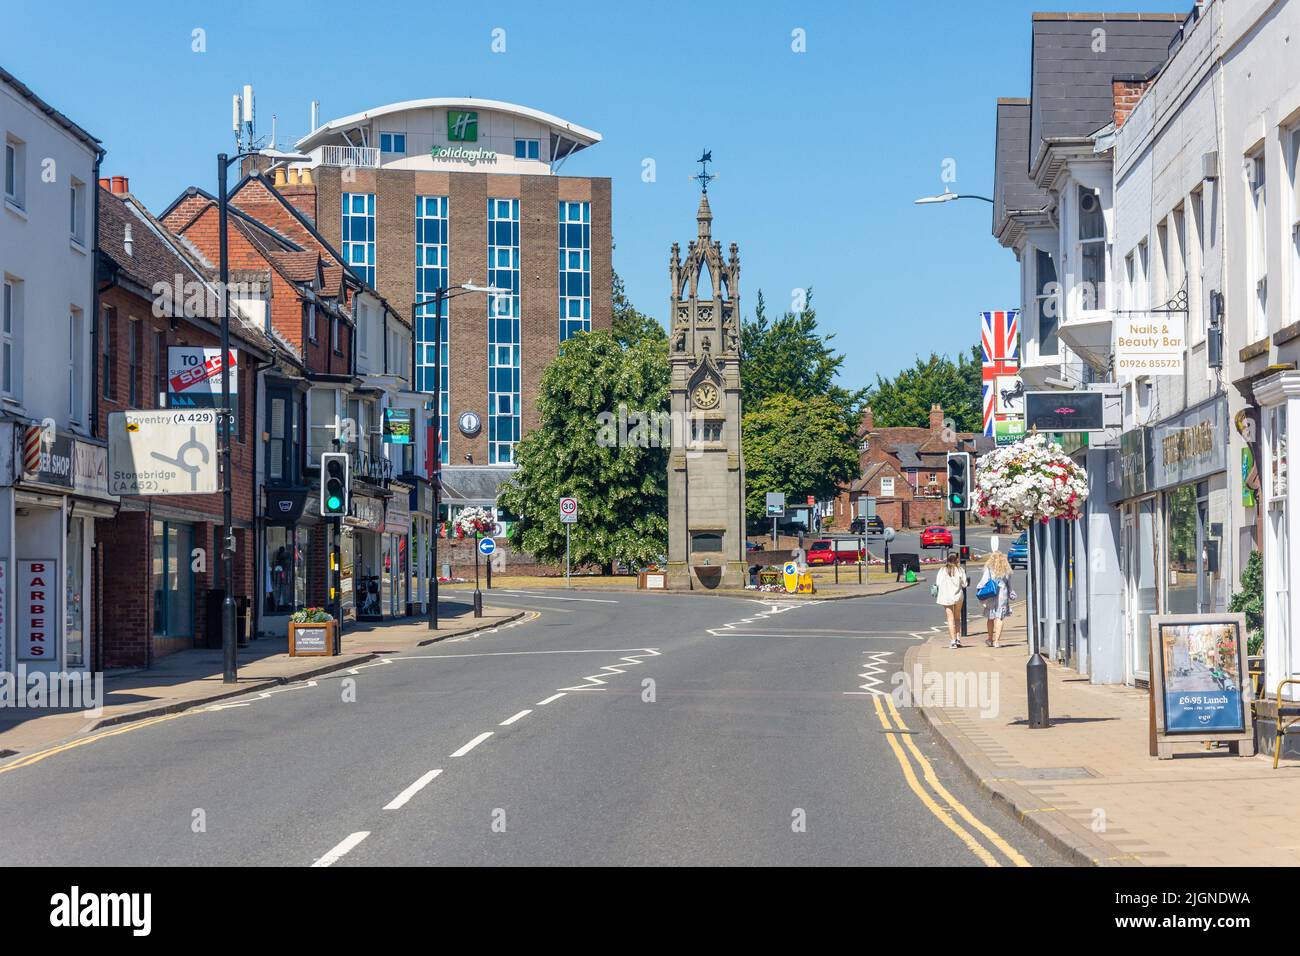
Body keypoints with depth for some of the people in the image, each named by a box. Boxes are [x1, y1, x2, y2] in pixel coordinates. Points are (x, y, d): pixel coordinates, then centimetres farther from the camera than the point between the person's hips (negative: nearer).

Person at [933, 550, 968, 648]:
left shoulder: (942, 570, -5)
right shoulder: (960, 570, -5)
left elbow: (938, 584, -6)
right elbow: (964, 584, -2)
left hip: (946, 597, -1)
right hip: (958, 596, 1)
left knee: (950, 619, 2)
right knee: (957, 617, 18)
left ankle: (953, 640, -4)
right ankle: (957, 637, 11)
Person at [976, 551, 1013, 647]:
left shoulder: (989, 568, -4)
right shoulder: (1006, 569, 5)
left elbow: (985, 580, -11)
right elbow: (1009, 584, 9)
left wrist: (979, 589, -1)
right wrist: (1010, 595, 17)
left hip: (991, 595, -1)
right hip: (1003, 594, 1)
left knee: (991, 617, 13)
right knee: (999, 618, 2)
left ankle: (990, 639, 26)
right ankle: (997, 640, -3)